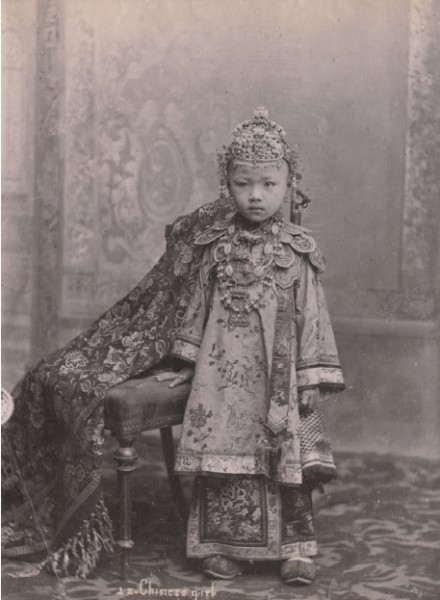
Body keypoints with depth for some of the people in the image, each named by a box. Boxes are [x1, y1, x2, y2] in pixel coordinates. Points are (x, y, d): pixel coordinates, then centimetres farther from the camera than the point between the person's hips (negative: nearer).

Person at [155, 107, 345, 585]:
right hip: (222, 374, 1)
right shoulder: (216, 246, 5)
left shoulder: (298, 251, -1)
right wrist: (186, 365, 14)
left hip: (278, 376, -1)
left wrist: (311, 378, -4)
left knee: (287, 457, 2)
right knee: (223, 455, 1)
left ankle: (294, 548, 13)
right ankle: (223, 546, 14)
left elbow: (311, 315, 0)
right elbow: (200, 306, 12)